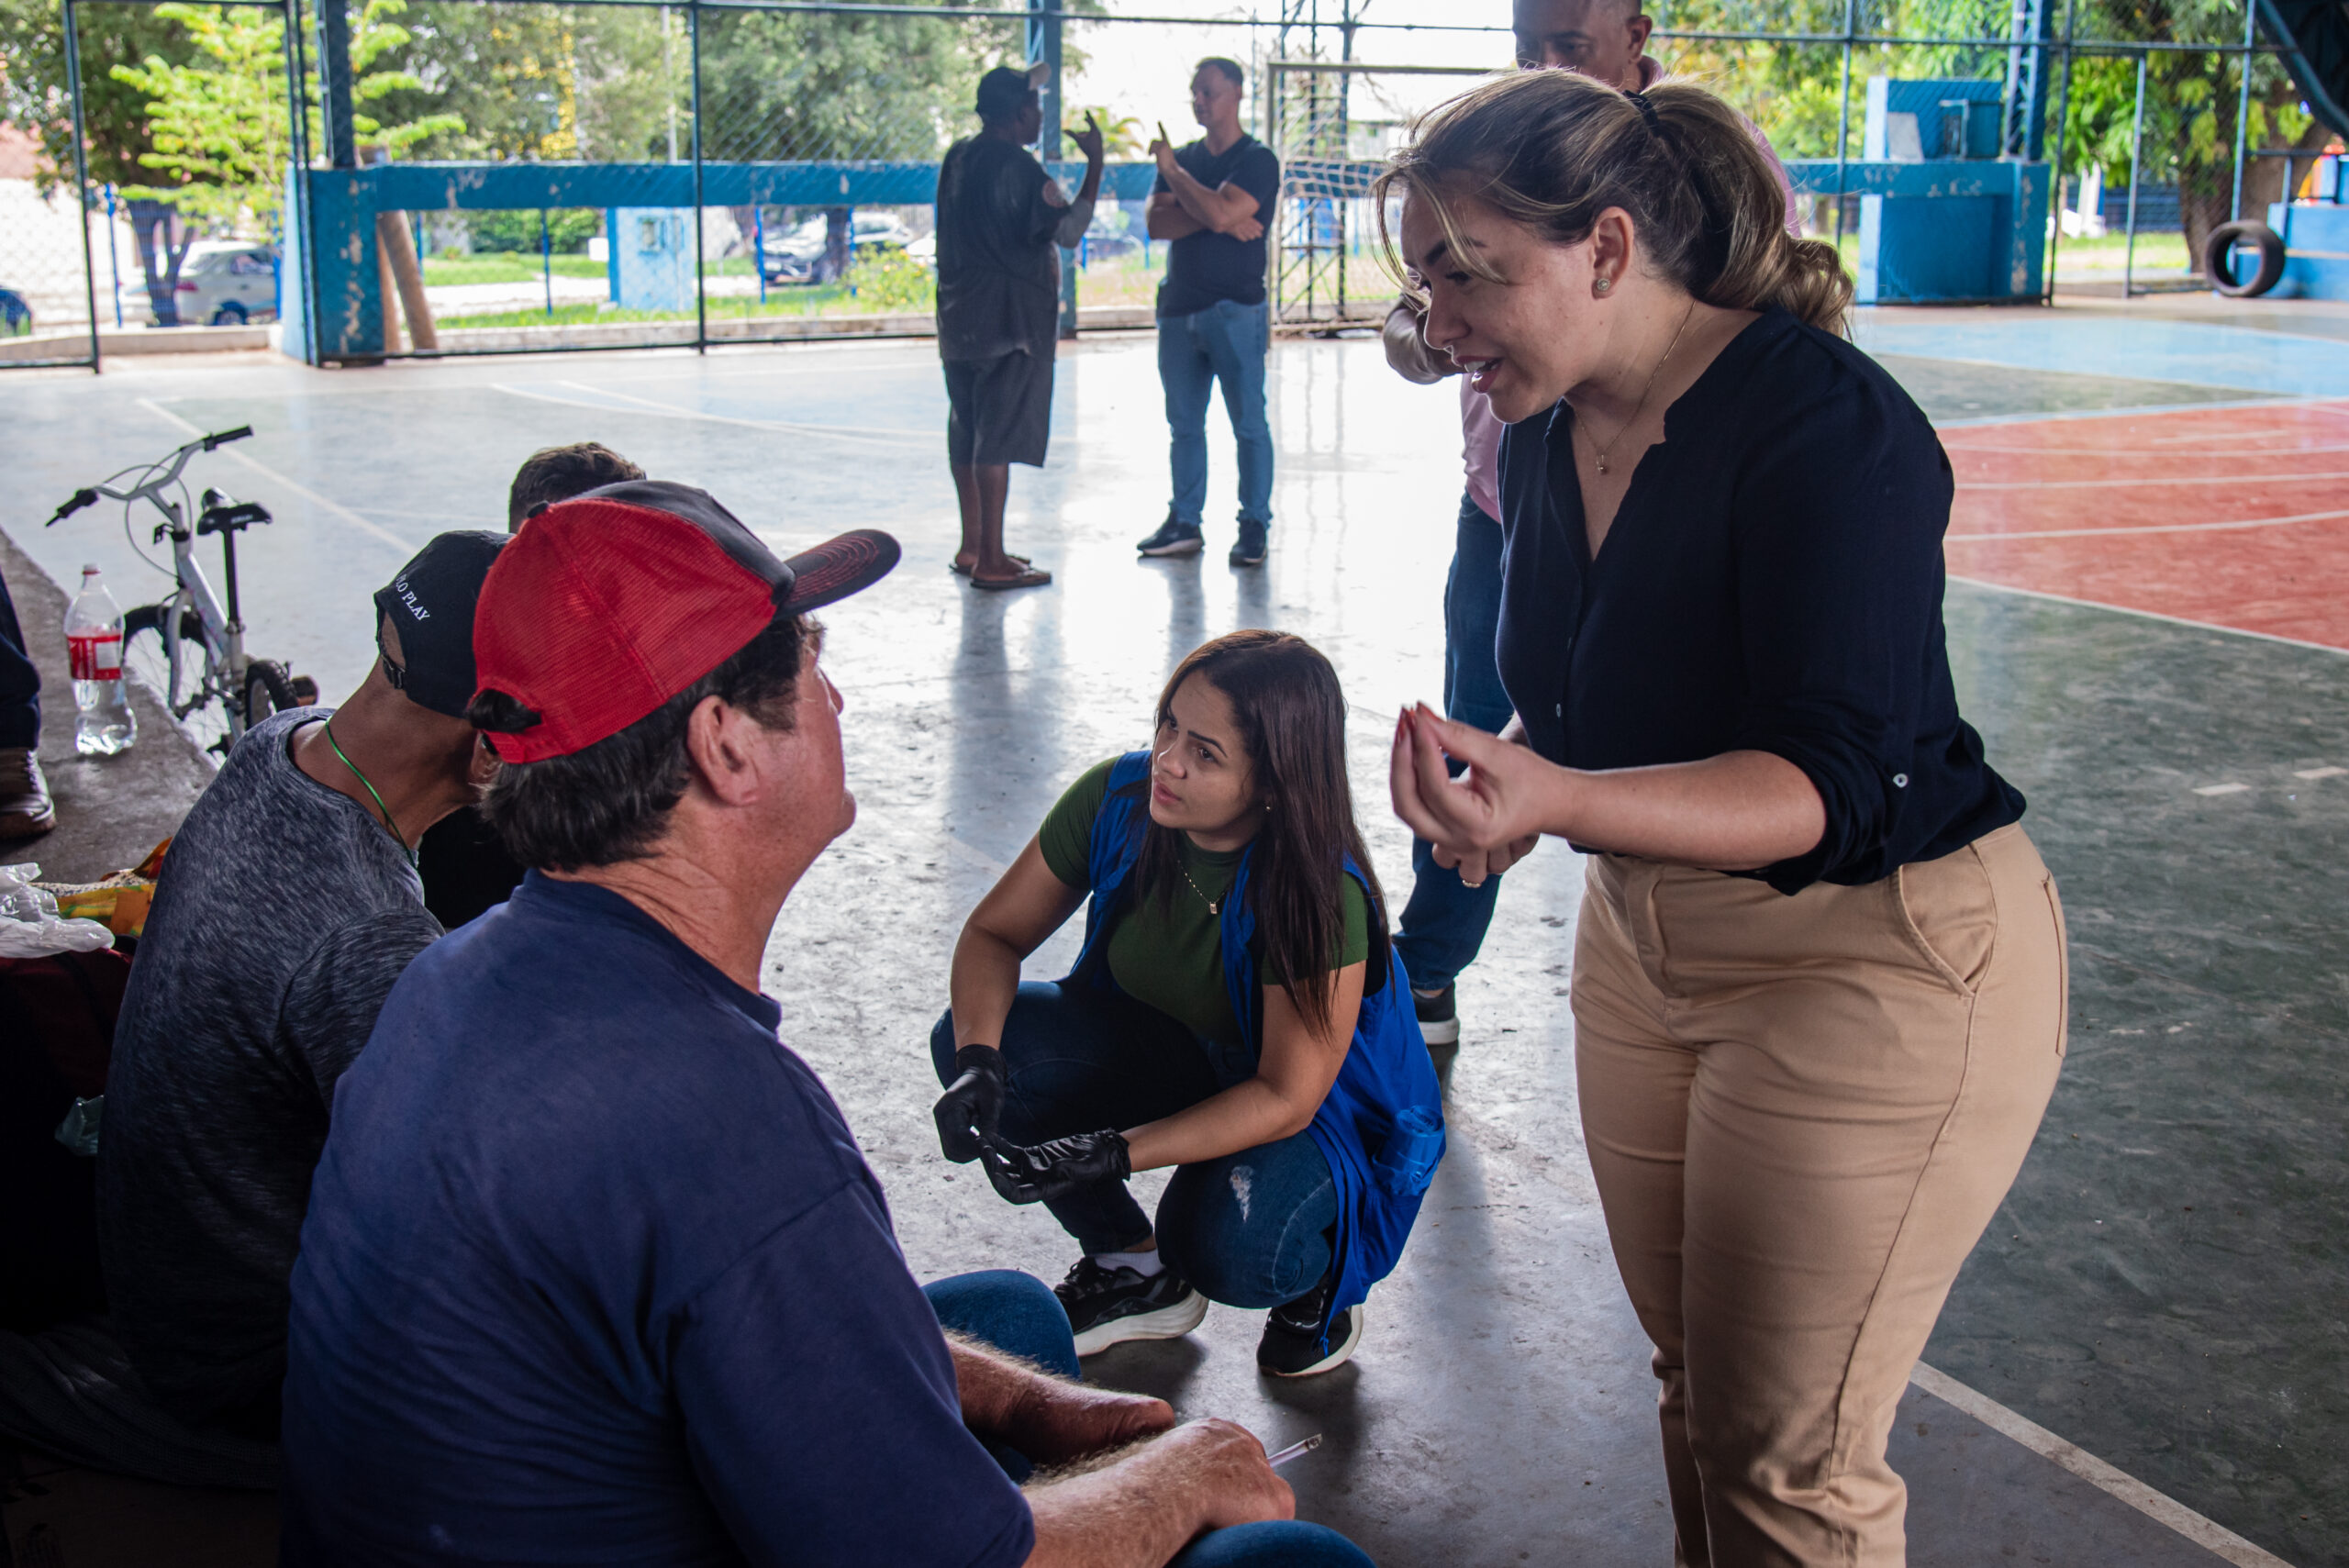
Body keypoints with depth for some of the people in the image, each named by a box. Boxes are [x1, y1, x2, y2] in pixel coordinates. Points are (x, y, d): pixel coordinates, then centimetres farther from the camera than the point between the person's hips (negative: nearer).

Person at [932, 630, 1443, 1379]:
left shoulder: (1323, 897, -33)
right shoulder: (1117, 798, -20)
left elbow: (1287, 1100, -27)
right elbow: (993, 932, -10)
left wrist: (1111, 1155, -37)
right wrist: (978, 1058, -30)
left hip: (1316, 1103, -5)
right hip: (1163, 1052, 5)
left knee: (1226, 1248, -36)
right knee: (969, 1036, -19)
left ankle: (1320, 1268, 6)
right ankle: (1133, 1267, 2)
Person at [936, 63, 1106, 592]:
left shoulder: (958, 157, 10)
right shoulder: (1018, 167, -15)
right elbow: (1068, 229, -17)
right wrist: (1095, 163, -10)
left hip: (960, 318, 9)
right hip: (1009, 320, -9)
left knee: (967, 431, 14)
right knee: (999, 437, -6)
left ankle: (972, 546, 23)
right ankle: (991, 561, -4)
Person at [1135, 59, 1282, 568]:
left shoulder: (1257, 161, -3)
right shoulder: (1183, 157, 15)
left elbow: (1220, 213, -19)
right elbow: (1157, 224, 1)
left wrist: (1171, 170, -6)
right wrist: (1214, 217, -13)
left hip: (1236, 310, -6)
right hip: (1179, 309, 6)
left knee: (1248, 422, -3)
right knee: (1184, 423, 9)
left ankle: (1255, 526, 3)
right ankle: (1184, 522, 15)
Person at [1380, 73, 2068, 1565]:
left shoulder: (1825, 421, -24)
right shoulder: (1546, 433, 1)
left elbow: (1830, 785, -30)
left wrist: (1564, 800, -44)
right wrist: (1513, 780, -5)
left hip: (1878, 953, -8)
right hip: (1646, 935, 8)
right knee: (1694, 1386, 19)